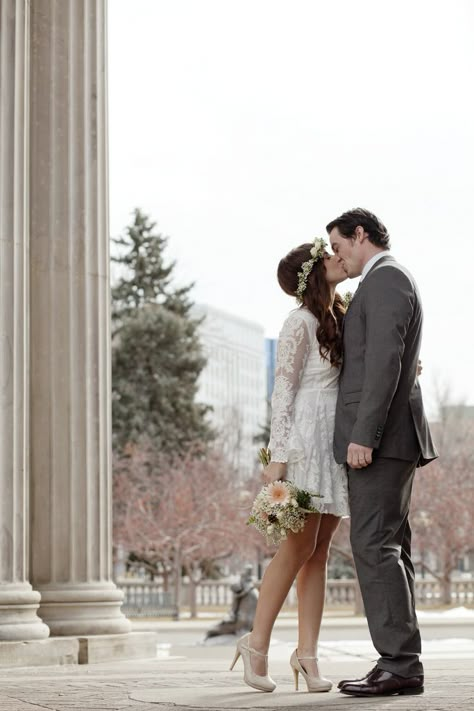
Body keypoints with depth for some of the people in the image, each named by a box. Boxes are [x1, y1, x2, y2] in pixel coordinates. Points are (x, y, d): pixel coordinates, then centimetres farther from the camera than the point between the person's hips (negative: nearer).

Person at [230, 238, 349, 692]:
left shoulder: (339, 319, 16)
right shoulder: (300, 322, -7)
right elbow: (282, 390, -10)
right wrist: (278, 455, -14)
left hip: (338, 442, 8)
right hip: (307, 438, -8)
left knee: (319, 551, 4)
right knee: (299, 547, -6)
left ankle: (307, 654, 5)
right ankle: (257, 643, 6)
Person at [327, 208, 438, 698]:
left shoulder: (385, 279, -10)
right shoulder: (392, 283, 23)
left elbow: (384, 361, -20)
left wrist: (363, 436, -24)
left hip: (379, 436, -11)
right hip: (390, 438, 11)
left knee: (374, 546, -12)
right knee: (388, 548, 7)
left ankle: (399, 663, -13)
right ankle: (401, 663, 7)